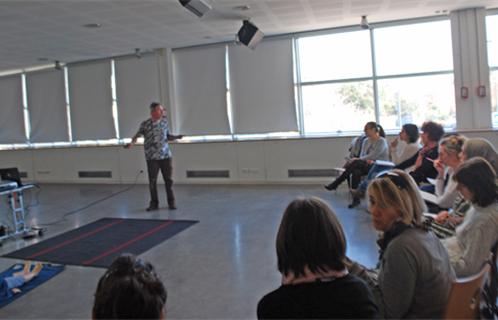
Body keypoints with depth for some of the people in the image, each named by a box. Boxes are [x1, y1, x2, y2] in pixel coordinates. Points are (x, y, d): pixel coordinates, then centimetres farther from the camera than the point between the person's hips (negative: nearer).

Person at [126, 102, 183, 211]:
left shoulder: (164, 122, 6)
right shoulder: (145, 124, -4)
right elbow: (137, 135, -2)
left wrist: (177, 137, -1)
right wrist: (131, 143, -21)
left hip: (166, 155, 2)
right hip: (152, 157, -2)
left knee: (168, 179, 4)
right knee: (152, 181, 1)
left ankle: (171, 202, 15)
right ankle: (154, 203, 13)